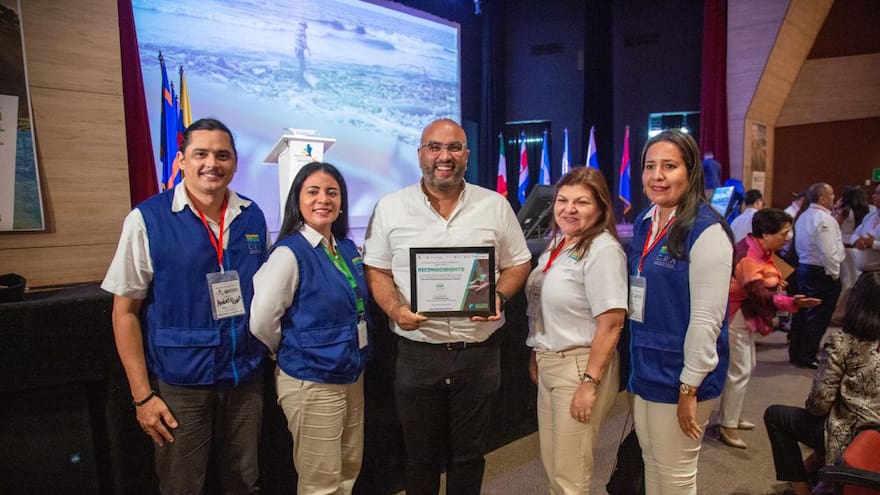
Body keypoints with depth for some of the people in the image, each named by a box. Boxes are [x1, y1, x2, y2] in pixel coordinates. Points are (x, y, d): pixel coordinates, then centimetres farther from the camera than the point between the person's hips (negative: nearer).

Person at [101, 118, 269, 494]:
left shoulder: (253, 217, 1)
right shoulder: (146, 220, -10)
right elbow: (125, 311, -7)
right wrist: (142, 394, -9)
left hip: (247, 377, 3)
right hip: (179, 382, -3)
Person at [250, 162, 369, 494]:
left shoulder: (349, 249, 6)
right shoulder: (290, 253, -17)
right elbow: (261, 322, -20)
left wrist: (353, 358, 12)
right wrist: (291, 354, -4)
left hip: (352, 376, 7)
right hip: (311, 382, -7)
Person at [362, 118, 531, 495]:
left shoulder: (495, 205, 2)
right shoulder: (390, 208, 0)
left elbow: (517, 264, 8)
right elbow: (376, 270, 4)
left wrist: (499, 298, -11)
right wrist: (395, 309, -14)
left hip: (479, 350, 1)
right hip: (417, 350, 0)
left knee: (469, 454, 15)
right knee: (421, 457, 14)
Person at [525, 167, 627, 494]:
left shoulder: (602, 250, -18)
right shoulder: (558, 242, 9)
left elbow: (611, 323, -22)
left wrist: (590, 382, -23)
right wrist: (537, 355, 18)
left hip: (580, 366, -8)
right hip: (549, 364, 8)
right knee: (552, 466, 19)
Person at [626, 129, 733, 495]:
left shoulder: (705, 231, -16)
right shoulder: (644, 223, 7)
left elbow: (707, 318, -18)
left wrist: (689, 388, -17)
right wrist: (637, 361, 16)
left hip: (680, 374, -7)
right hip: (645, 369, 7)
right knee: (651, 465, 19)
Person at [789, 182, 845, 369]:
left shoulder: (803, 216, 10)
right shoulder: (824, 219, -19)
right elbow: (829, 251, -22)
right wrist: (834, 273, -12)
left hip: (804, 268, 9)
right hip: (822, 273, -9)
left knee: (802, 313, 14)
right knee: (818, 317, -1)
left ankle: (796, 354, 22)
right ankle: (808, 357, 5)